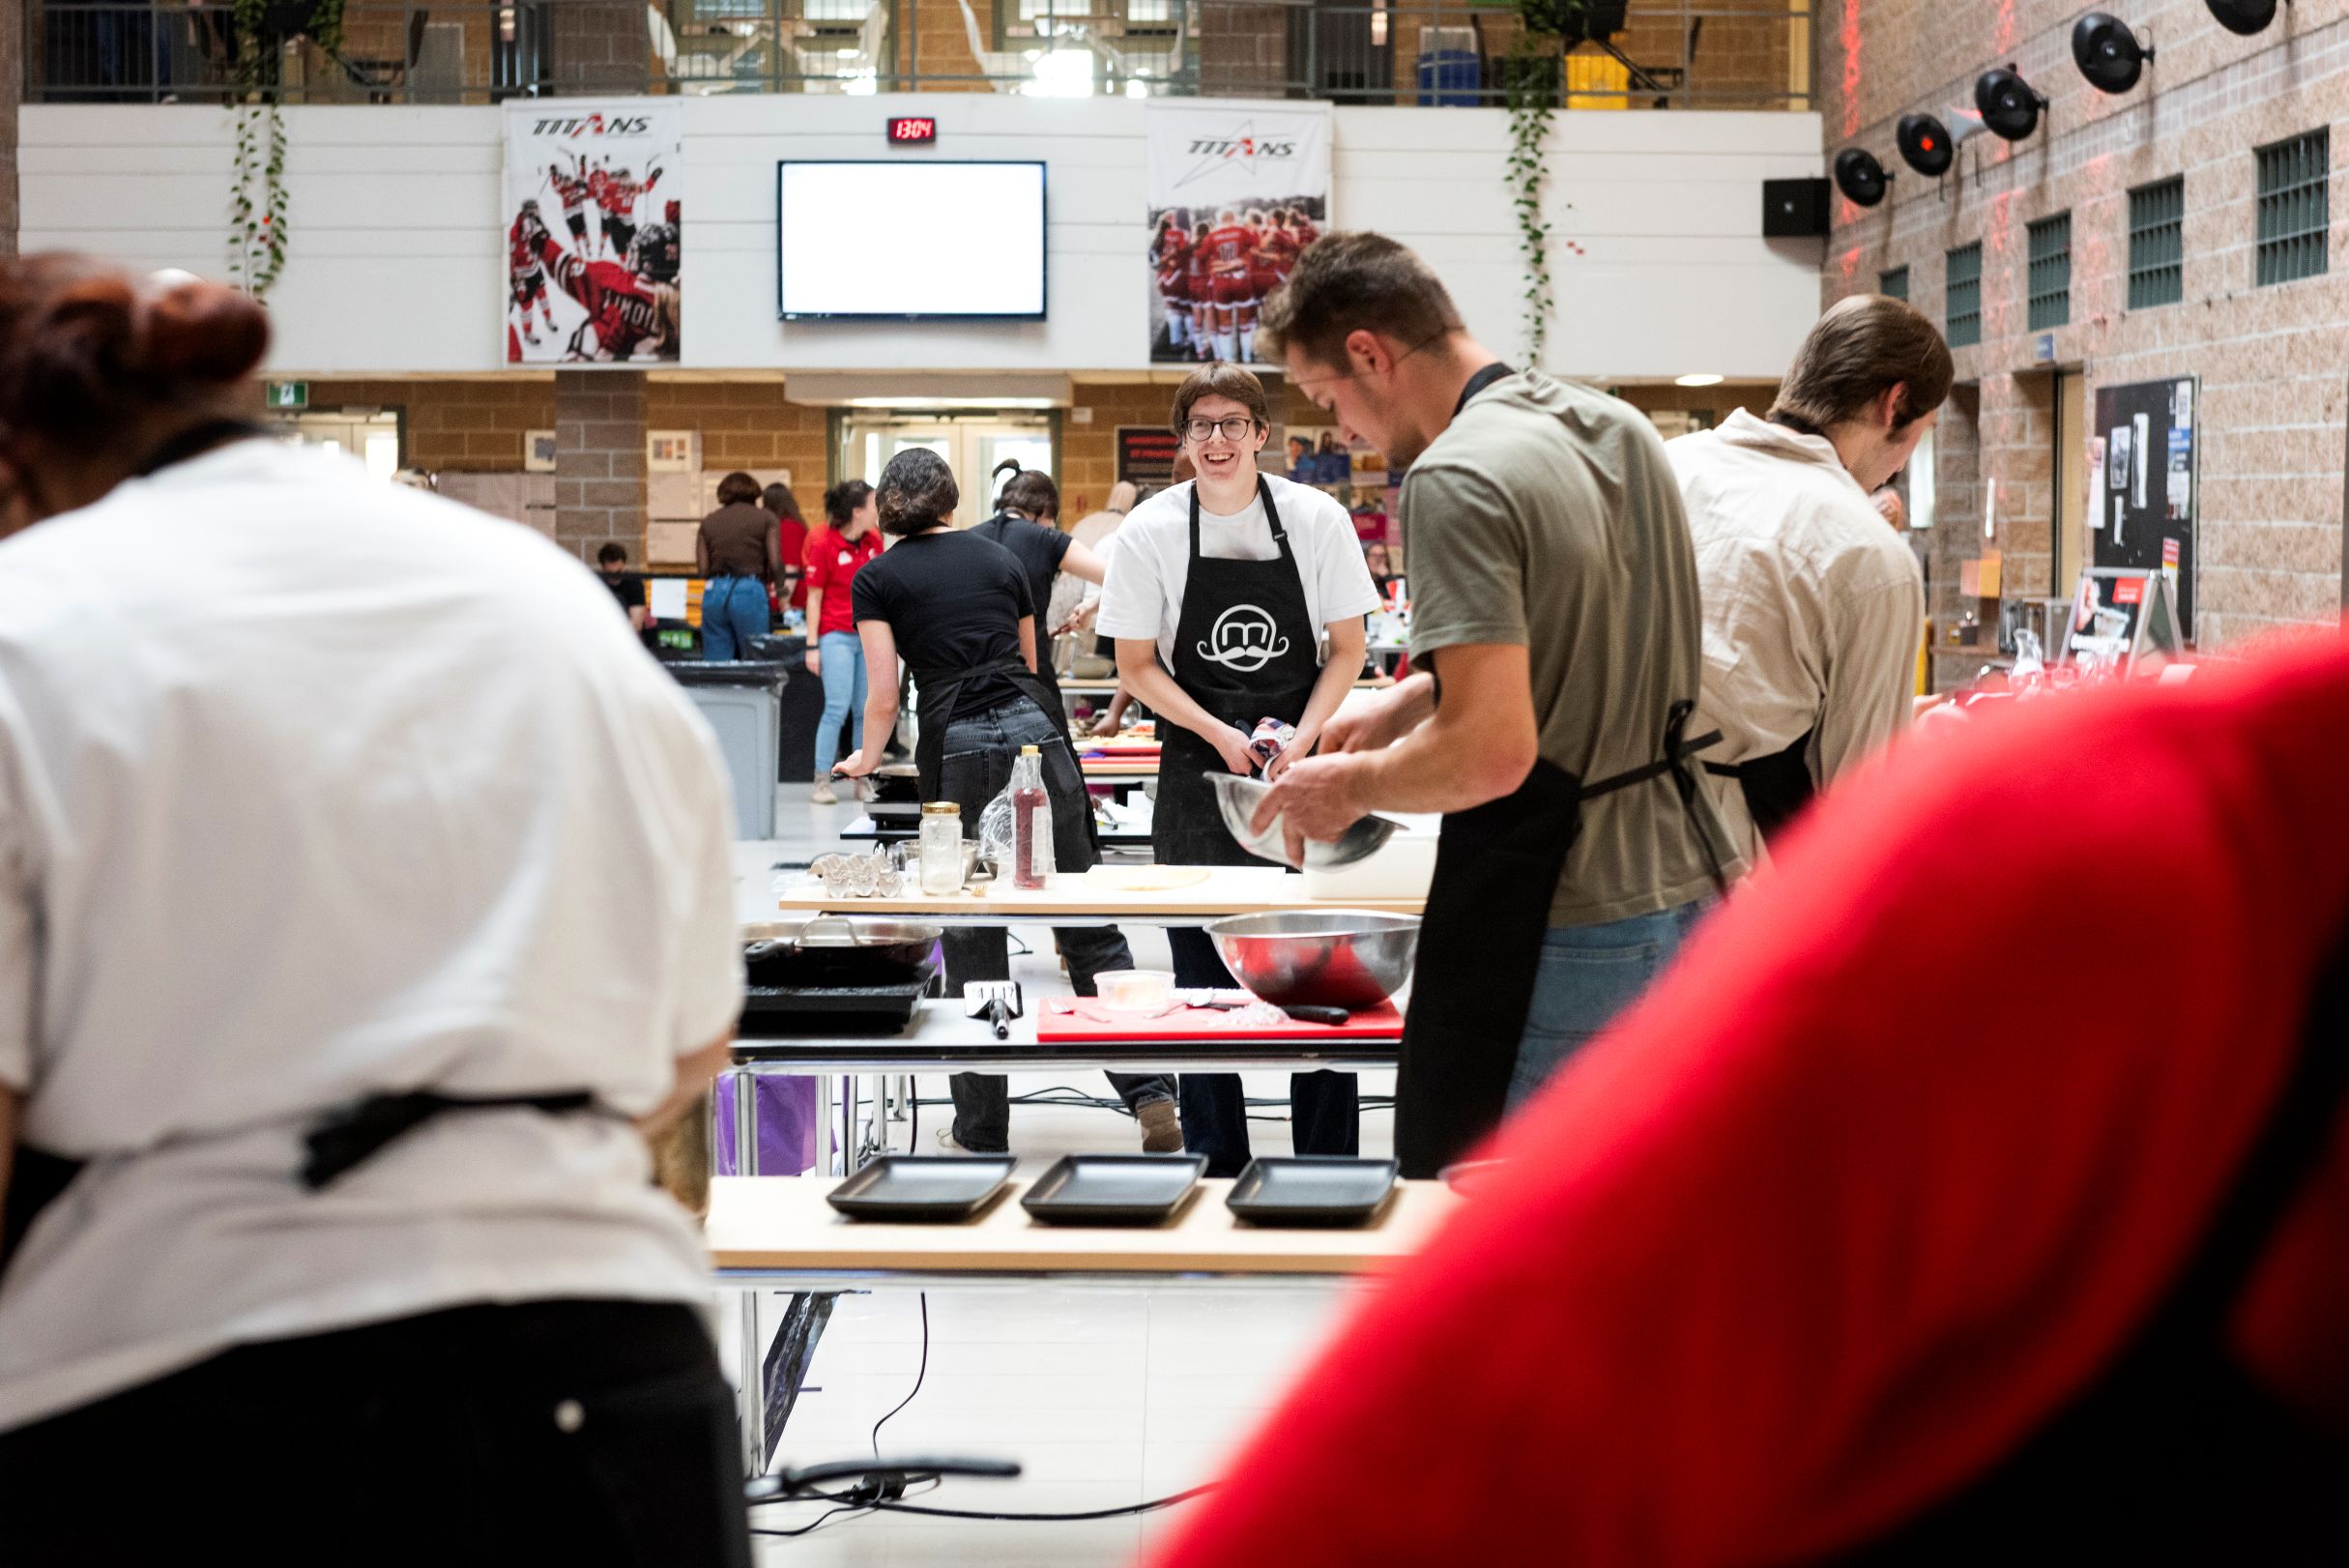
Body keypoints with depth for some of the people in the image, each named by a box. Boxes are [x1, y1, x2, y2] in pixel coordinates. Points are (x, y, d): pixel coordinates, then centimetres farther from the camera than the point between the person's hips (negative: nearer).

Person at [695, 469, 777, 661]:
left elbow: (703, 568, 4)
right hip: (750, 592, -3)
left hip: (714, 593, 3)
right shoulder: (765, 517, 5)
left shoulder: (708, 521, 13)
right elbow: (775, 564, -4)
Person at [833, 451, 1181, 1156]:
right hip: (1036, 729, 3)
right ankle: (1150, 1096, 0)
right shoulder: (1000, 558, 18)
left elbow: (885, 699, 3)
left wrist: (868, 757, 22)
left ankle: (983, 1130, 11)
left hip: (959, 747, -3)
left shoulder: (877, 579, 7)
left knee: (972, 939, 5)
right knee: (1087, 923, 7)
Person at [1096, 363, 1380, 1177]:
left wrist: (1303, 740, -12)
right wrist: (1220, 736, -12)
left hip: (1300, 771, 0)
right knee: (1203, 975, 5)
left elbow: (1347, 649, 3)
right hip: (1197, 773, 0)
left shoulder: (1316, 519, -4)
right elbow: (1136, 666, 1)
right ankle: (1216, 1164, 15)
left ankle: (1327, 1167, 11)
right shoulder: (1151, 531, -4)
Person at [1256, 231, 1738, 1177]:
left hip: (1560, 941, -9)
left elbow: (1494, 752, -24)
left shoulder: (1456, 479, -18)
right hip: (1683, 895, 9)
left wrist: (1348, 785, -7)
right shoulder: (1622, 431, 10)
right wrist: (1410, 699, 20)